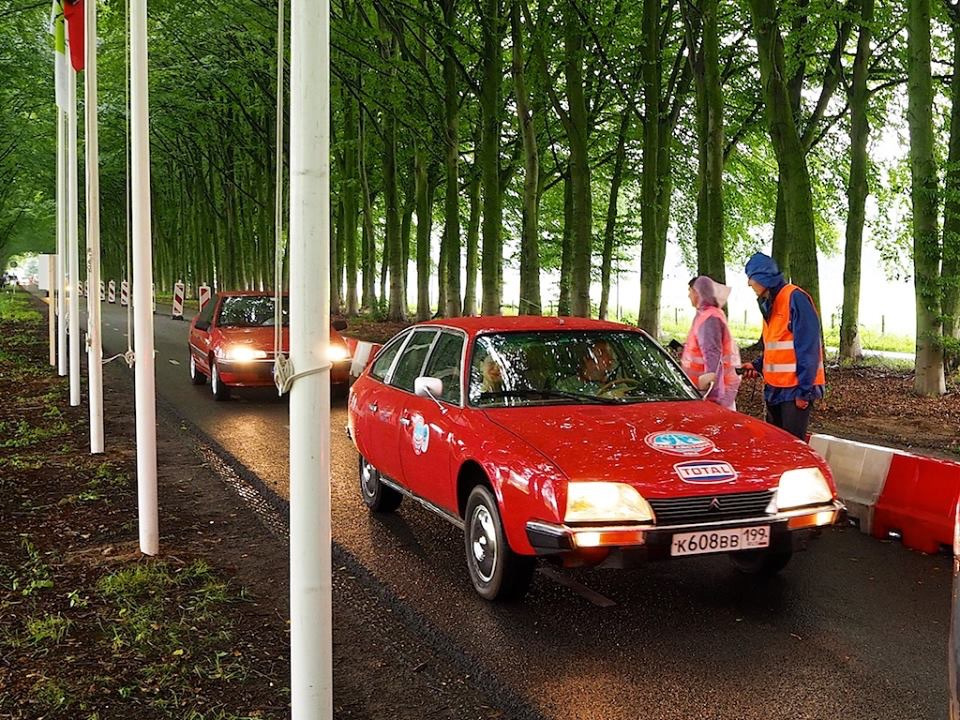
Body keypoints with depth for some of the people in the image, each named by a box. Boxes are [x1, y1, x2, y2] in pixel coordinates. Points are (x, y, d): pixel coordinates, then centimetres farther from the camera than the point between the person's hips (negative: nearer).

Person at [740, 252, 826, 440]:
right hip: (775, 388, 9)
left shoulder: (795, 298, -15)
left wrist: (804, 390, -20)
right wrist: (758, 365, 8)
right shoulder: (769, 303, 14)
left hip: (795, 389, -9)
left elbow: (808, 348, -19)